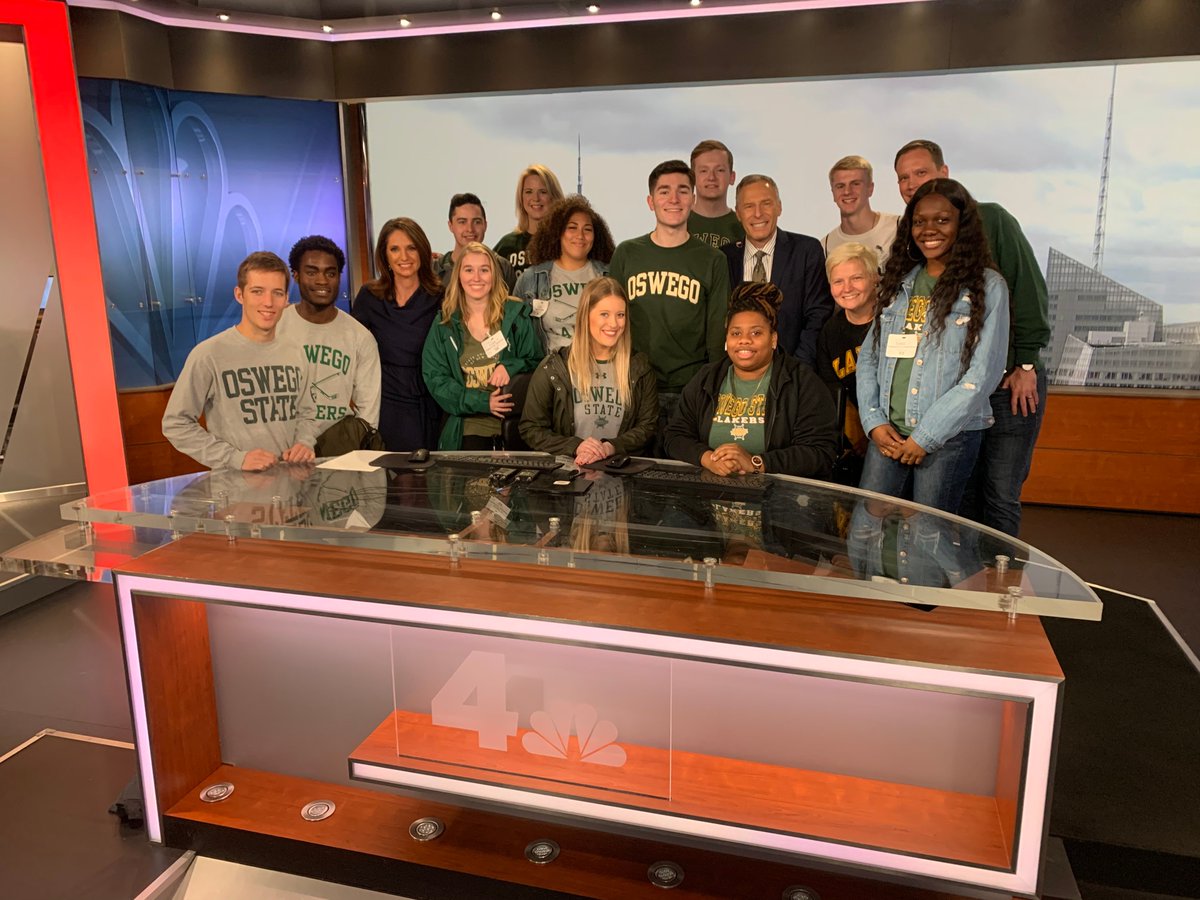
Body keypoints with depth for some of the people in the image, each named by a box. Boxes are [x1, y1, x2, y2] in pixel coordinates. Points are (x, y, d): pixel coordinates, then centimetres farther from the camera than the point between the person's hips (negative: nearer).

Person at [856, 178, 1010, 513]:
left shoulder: (987, 286, -1)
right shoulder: (899, 283, 13)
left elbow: (983, 374, -8)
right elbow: (868, 357, 11)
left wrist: (925, 437, -11)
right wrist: (874, 422, -3)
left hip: (950, 436, -4)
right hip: (888, 433, 4)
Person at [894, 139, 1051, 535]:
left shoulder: (990, 220, -1)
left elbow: (1029, 291, -5)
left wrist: (1026, 364, -11)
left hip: (1010, 382, -4)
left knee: (1001, 496, -3)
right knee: (962, 495, 7)